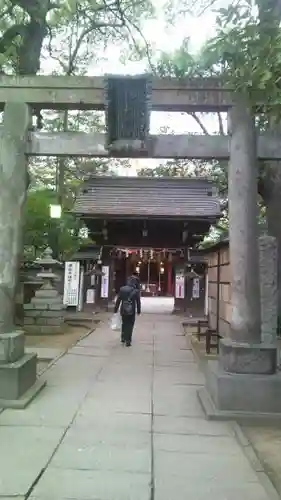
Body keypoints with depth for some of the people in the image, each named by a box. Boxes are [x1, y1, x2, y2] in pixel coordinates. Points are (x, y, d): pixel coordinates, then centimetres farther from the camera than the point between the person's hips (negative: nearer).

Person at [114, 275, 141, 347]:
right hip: (131, 311, -3)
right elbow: (138, 302, -2)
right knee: (130, 326, 5)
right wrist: (138, 311, 10)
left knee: (124, 324, 21)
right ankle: (128, 341, 4)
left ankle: (123, 338, 30)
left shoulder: (122, 289, 0)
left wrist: (115, 310, 8)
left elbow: (118, 301, 2)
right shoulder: (136, 291, -7)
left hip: (123, 310, 3)